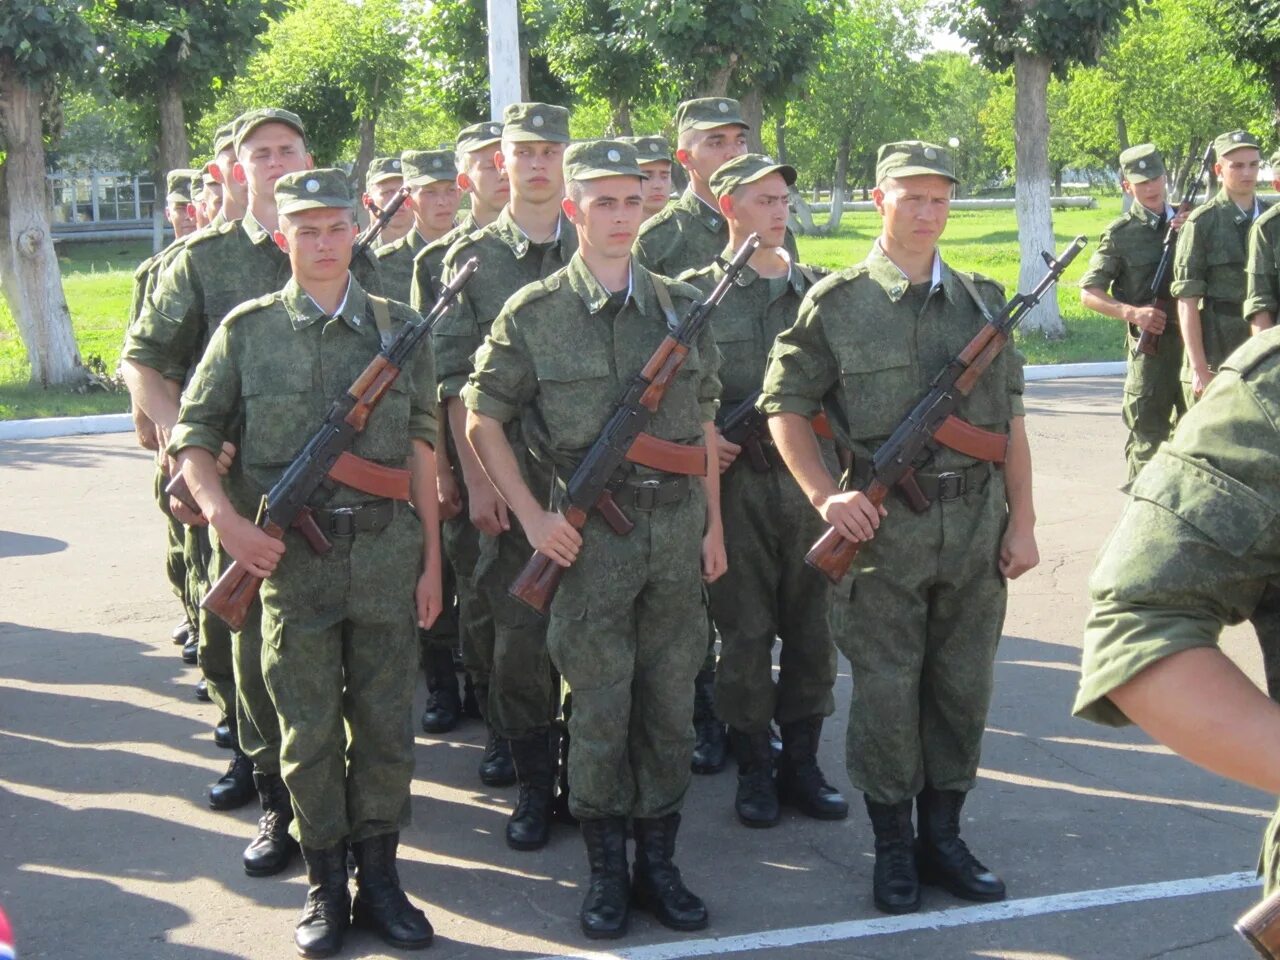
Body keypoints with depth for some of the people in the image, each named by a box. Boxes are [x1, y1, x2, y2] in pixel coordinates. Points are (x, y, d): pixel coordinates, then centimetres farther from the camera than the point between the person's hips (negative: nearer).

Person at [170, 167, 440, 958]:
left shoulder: (399, 327, 5)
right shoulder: (248, 330, 2)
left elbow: (421, 447, 6)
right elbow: (192, 434, 4)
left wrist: (431, 558, 4)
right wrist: (226, 519, -12)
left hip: (386, 550, 1)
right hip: (290, 557, -1)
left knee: (385, 721, 7)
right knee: (308, 728, 5)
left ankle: (379, 875, 21)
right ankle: (326, 885, 19)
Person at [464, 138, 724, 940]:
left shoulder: (683, 307, 7)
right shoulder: (533, 314, -3)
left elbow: (704, 422, 13)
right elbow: (482, 420, 1)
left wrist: (713, 523, 10)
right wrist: (532, 514, -6)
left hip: (677, 527, 3)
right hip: (590, 534, -3)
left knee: (670, 701, 9)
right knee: (599, 708, 3)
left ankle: (659, 863, 22)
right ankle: (607, 869, 18)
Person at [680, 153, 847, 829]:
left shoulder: (818, 289, 11)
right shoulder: (696, 292, 1)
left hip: (811, 479, 3)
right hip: (736, 481, -3)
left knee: (811, 626, 8)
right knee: (745, 631, 3)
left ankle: (801, 761, 21)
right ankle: (753, 768, 16)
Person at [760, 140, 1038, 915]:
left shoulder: (983, 301, 9)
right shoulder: (837, 304, -2)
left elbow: (1011, 419, 10)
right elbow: (785, 404, 0)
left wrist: (1022, 522, 5)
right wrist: (825, 496, -11)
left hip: (977, 522, 4)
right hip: (884, 524, -3)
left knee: (963, 685, 10)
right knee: (886, 690, 2)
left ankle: (943, 837, 24)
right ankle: (894, 847, 17)